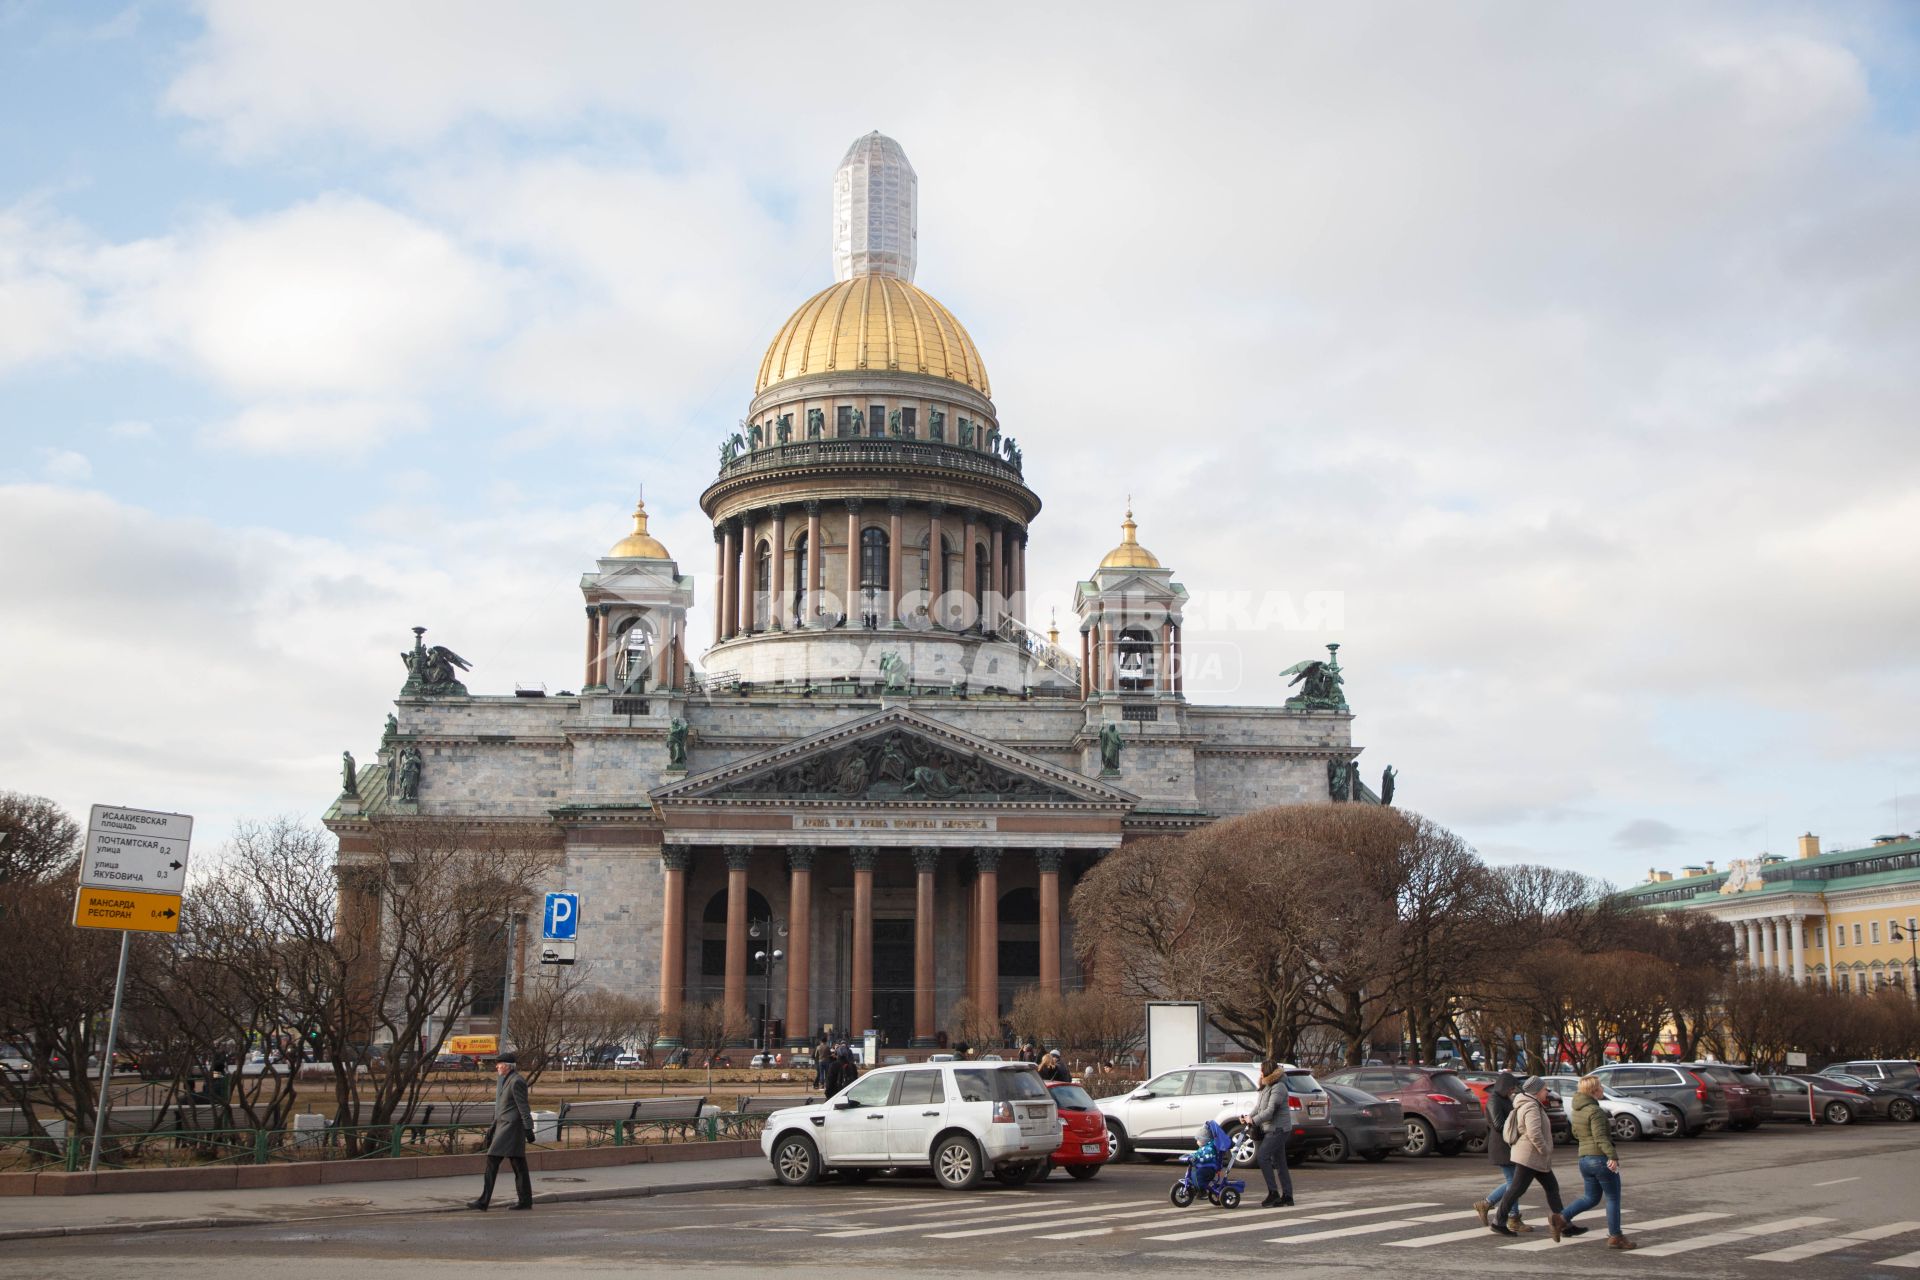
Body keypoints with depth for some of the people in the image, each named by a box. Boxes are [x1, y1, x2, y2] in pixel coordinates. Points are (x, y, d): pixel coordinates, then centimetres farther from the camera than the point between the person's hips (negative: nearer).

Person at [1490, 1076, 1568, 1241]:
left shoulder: (1532, 1106, 17)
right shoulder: (1531, 1107, -17)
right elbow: (1534, 1133, -29)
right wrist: (1545, 1151, -18)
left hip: (1536, 1158, 11)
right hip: (1529, 1157, -11)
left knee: (1552, 1188, 9)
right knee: (1516, 1190, -5)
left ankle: (1560, 1224, 9)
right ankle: (1497, 1223, 1)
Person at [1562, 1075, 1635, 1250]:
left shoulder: (1577, 1110, 11)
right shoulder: (1595, 1111, -16)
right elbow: (1600, 1136, -25)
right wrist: (1613, 1156, -31)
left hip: (1584, 1158, 8)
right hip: (1601, 1158, -8)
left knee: (1591, 1197, 18)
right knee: (1613, 1198, 4)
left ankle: (1562, 1218, 6)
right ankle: (1615, 1237, 8)